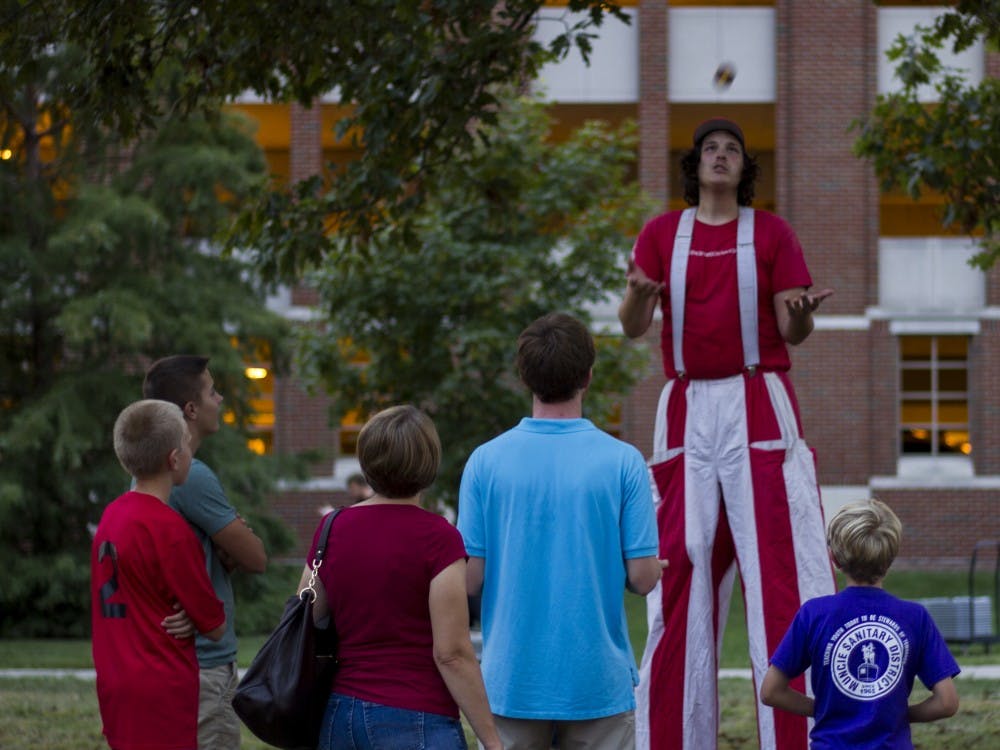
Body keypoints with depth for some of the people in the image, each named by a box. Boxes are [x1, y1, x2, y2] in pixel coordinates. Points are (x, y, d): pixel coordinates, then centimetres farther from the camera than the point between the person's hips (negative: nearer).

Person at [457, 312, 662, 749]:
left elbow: (471, 578, -4)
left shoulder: (486, 461, -4)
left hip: (510, 680, 1)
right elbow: (643, 577, -6)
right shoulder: (623, 462, -6)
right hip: (598, 681, -1)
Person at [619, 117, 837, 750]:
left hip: (760, 411, -2)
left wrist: (802, 311, -22)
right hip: (687, 412, 2)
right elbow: (633, 326, 4)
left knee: (782, 559, -10)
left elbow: (793, 330, 1)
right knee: (681, 564, 0)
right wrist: (638, 294, -19)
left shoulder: (771, 233, 7)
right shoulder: (661, 234, 12)